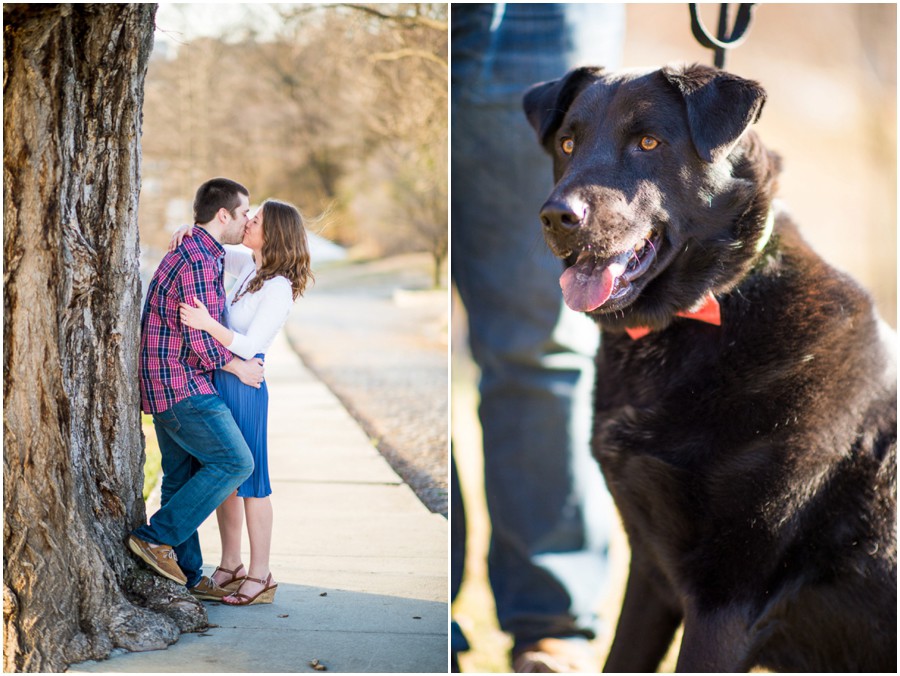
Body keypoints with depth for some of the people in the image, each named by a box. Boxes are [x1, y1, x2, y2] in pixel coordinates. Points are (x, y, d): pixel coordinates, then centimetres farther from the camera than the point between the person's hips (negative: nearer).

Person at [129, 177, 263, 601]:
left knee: (183, 477, 12)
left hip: (168, 386, 11)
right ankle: (157, 536, -6)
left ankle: (187, 576, 17)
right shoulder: (198, 262, -18)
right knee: (234, 462, -8)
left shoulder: (195, 254, 17)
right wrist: (238, 367, -8)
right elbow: (199, 338, -20)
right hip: (182, 386, -11)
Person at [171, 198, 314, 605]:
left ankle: (260, 578, 5)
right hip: (217, 383, 9)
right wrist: (192, 230, 1)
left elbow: (250, 346, -20)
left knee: (250, 481, -2)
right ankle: (230, 567, 23)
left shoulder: (279, 288, -15)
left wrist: (208, 325, -33)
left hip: (244, 385, -9)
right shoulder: (249, 268, 8)